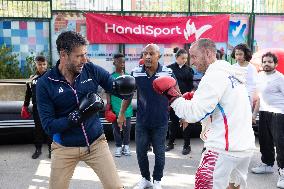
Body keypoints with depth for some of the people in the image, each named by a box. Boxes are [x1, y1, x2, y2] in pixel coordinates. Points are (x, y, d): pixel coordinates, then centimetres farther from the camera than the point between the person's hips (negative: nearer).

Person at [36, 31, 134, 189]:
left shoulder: (92, 70, -8)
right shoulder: (45, 84, -13)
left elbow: (118, 88, 0)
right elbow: (48, 126, -15)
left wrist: (122, 86, -25)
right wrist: (78, 116, -28)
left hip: (96, 143, 1)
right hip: (65, 148, -1)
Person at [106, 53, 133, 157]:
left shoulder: (128, 76, 6)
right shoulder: (111, 77, -3)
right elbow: (108, 93, -1)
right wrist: (108, 105, -4)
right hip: (115, 108, -2)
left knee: (127, 127, 7)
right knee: (116, 128, 5)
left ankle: (126, 146, 22)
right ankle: (118, 147, 17)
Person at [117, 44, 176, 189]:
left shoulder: (168, 73, -11)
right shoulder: (136, 73, -6)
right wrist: (122, 113, 7)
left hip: (160, 122, -2)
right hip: (141, 121, 2)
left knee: (159, 153, 11)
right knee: (141, 152, 12)